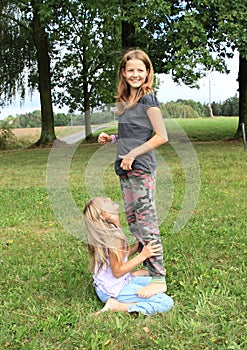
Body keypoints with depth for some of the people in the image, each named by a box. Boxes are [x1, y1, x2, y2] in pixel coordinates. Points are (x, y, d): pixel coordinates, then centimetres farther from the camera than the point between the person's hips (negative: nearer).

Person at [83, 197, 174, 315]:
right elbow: (117, 271, -22)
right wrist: (143, 255, -21)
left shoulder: (102, 233, 1)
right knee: (167, 303, -16)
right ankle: (116, 306, -15)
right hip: (113, 291, -9)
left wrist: (136, 247, 5)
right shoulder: (114, 236, -26)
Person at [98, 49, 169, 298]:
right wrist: (111, 139, 8)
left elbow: (161, 136, -13)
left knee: (146, 222, -7)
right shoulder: (125, 101, 16)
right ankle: (149, 268, 22)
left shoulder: (148, 100, -7)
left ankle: (158, 279, 0)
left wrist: (133, 154, -16)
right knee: (132, 220, 12)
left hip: (141, 168, -9)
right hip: (125, 169, 9)